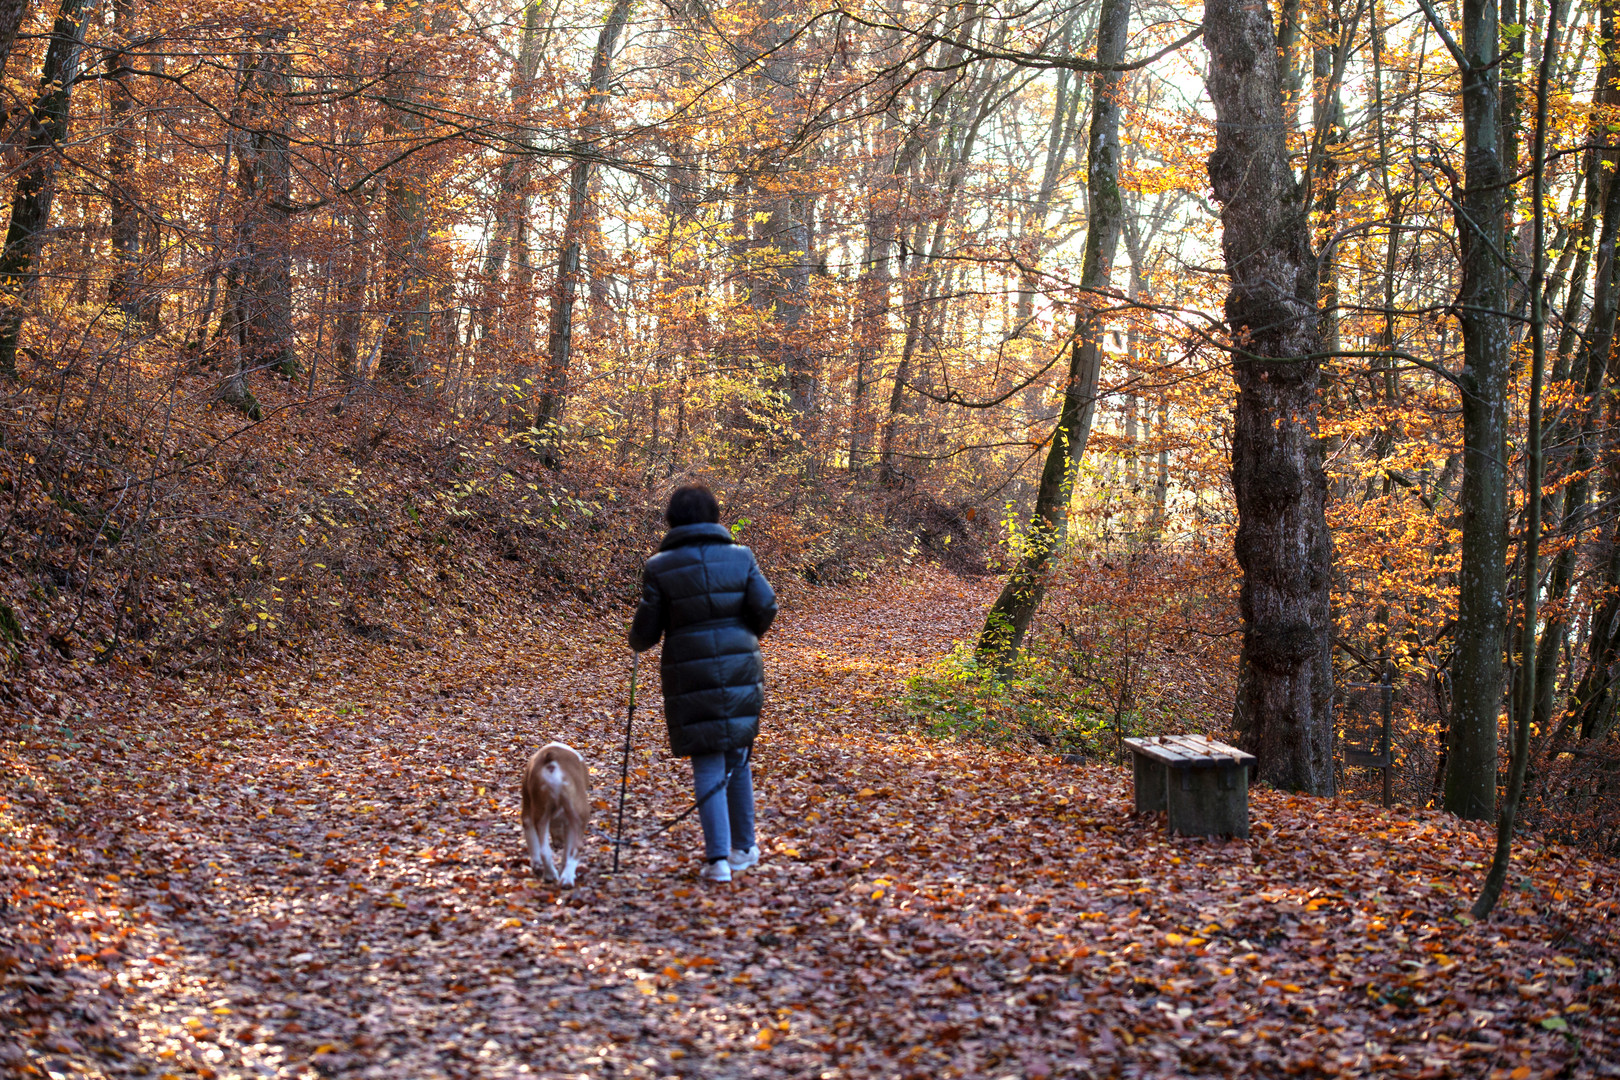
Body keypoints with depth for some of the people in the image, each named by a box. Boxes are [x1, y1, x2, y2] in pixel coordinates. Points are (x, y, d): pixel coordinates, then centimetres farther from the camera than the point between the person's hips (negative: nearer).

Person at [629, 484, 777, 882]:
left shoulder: (659, 568, -4)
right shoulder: (740, 556, 2)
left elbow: (646, 630, -2)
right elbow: (766, 605, -4)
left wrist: (637, 643, 21)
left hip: (690, 674, -2)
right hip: (739, 669, 2)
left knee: (708, 765, 3)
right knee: (737, 757, 18)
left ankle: (718, 857, -5)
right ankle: (743, 847, 28)